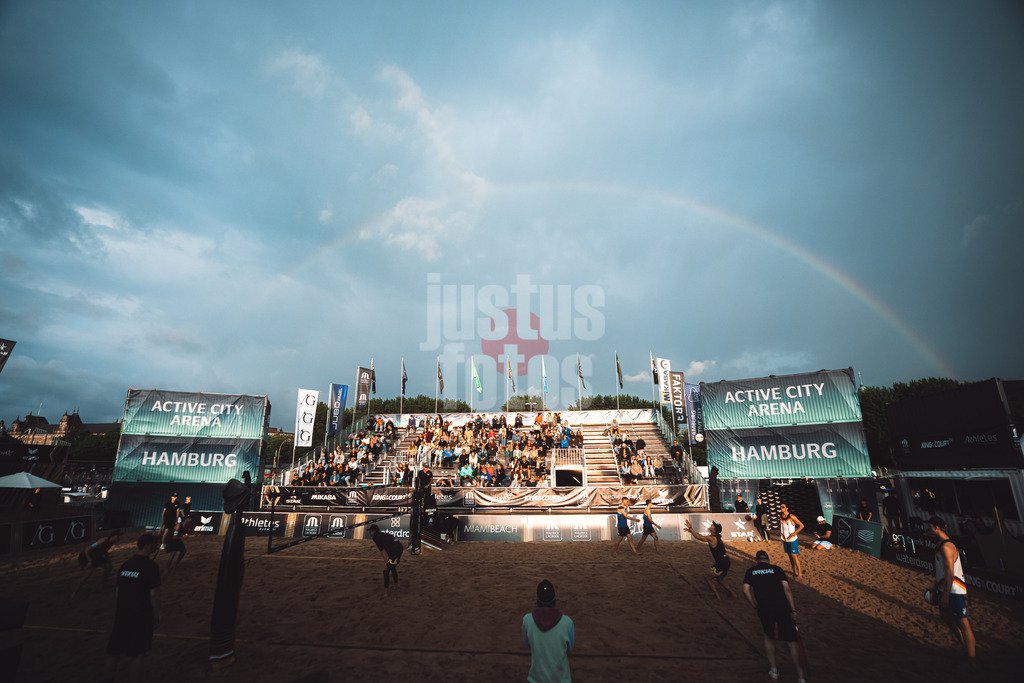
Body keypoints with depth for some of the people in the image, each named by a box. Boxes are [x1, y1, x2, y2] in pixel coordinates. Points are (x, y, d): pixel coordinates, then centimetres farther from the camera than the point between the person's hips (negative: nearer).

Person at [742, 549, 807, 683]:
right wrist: (793, 610, 4)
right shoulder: (777, 569, 15)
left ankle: (773, 670, 26)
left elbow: (746, 591, 5)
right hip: (783, 606, 0)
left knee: (768, 637, 23)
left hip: (764, 608, 0)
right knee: (791, 641, 11)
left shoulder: (751, 571, 16)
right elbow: (787, 589, 3)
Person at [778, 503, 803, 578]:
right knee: (790, 555, 11)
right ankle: (794, 572, 23)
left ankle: (799, 573, 7)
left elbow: (801, 525, -13)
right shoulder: (780, 516, 1)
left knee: (794, 556, -4)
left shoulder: (791, 516, -18)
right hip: (785, 539, 6)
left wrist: (795, 533, -16)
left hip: (792, 539, -6)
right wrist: (780, 530, 7)